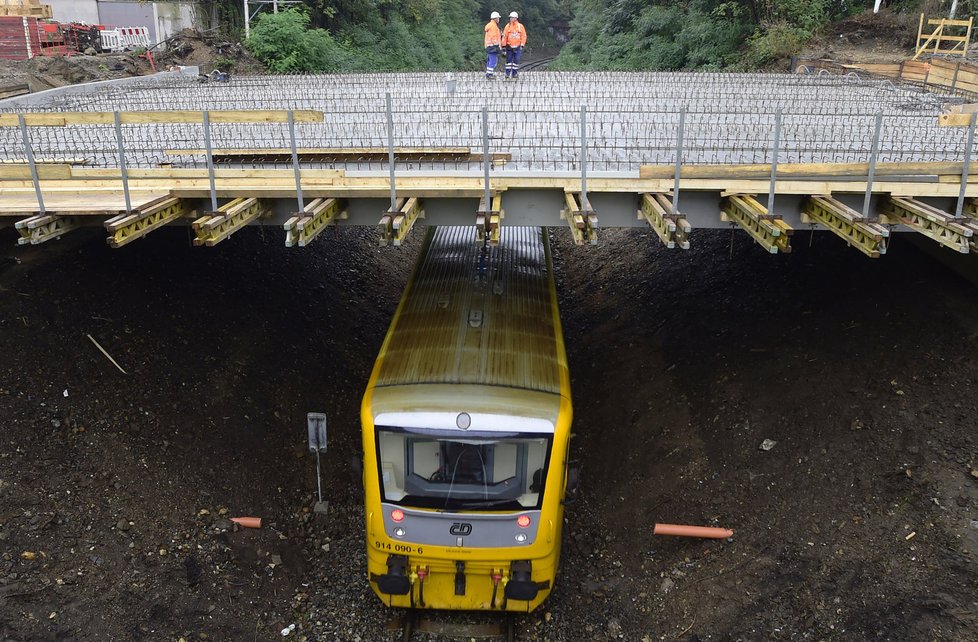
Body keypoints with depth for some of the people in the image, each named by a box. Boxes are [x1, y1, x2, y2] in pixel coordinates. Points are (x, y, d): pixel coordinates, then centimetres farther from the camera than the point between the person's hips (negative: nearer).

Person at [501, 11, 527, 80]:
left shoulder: (520, 26, 3)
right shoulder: (508, 26, 3)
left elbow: (523, 36, 6)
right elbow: (504, 36, 3)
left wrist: (522, 45, -2)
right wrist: (504, 46, -2)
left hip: (517, 47, 0)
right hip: (509, 47, 0)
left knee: (516, 60, 0)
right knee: (509, 60, 2)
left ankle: (515, 73, 8)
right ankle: (508, 73, 7)